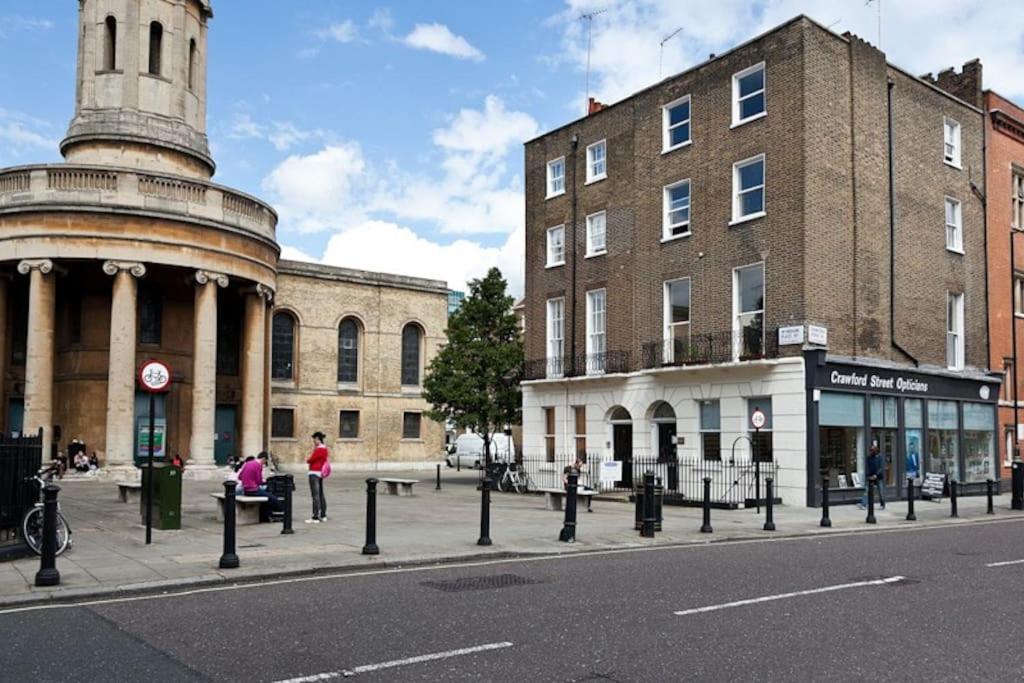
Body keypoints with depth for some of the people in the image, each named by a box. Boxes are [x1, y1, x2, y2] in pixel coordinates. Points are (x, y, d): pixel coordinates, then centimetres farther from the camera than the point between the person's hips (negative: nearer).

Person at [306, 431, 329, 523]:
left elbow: (310, 460, -14)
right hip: (320, 474, 11)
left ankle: (315, 517, -10)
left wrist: (308, 460, 6)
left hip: (314, 474, -11)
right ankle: (323, 516, 22)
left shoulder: (319, 449, -17)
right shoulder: (324, 448, 13)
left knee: (315, 495, -10)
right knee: (321, 494, 15)